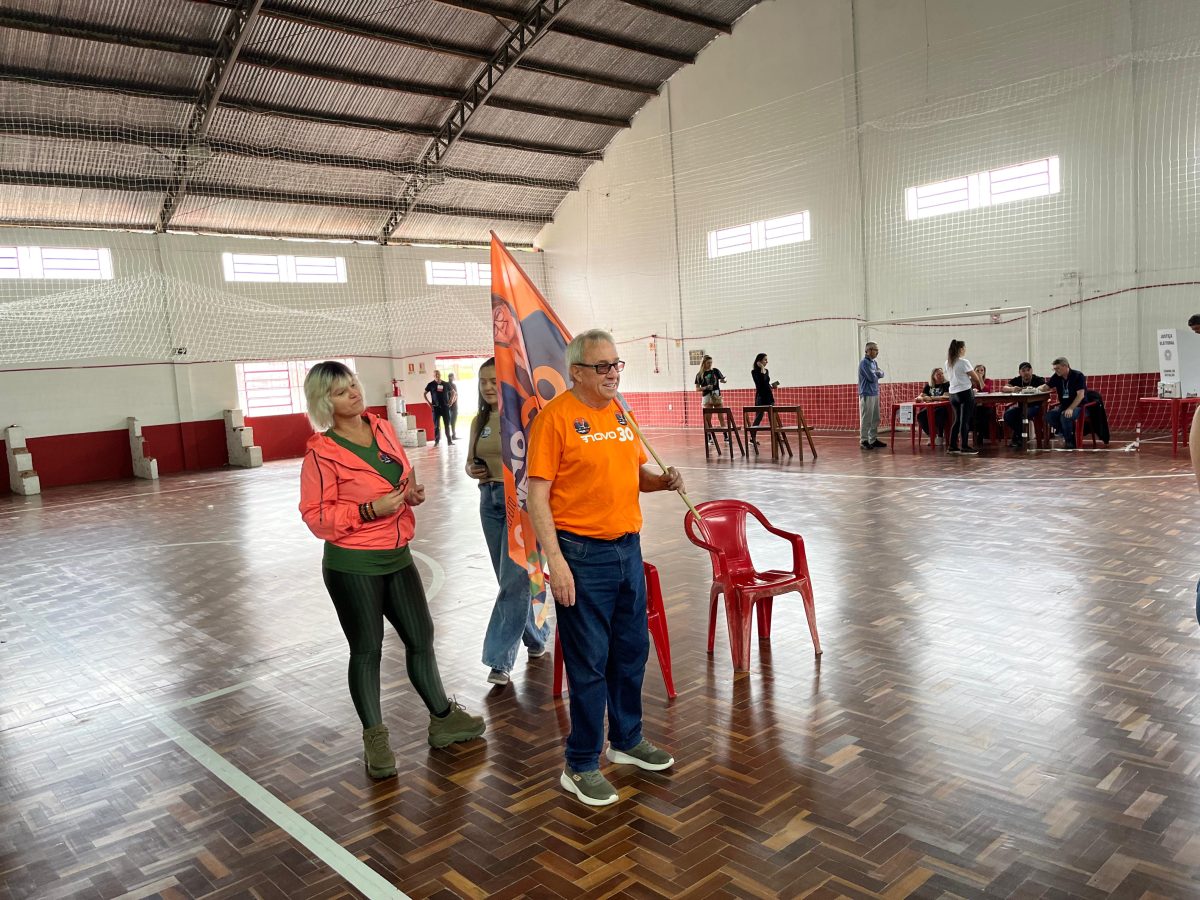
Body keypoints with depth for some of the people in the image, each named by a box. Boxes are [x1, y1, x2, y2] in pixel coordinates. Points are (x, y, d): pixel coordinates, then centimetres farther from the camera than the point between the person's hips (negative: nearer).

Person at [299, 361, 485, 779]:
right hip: (352, 566, -6)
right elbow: (316, 516, -14)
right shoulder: (322, 453, -14)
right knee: (366, 651, 7)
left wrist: (412, 492, -3)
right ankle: (375, 738, 24)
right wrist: (370, 509, -24)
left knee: (421, 636, 14)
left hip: (397, 556, 6)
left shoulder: (382, 428, 4)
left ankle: (443, 718, 32)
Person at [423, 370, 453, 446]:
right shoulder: (431, 385, 1)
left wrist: (450, 402, 5)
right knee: (436, 425, 1)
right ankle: (436, 441, 8)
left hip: (445, 407, 1)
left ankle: (449, 440, 9)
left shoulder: (446, 384, 6)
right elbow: (424, 394, 6)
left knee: (447, 425, 3)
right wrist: (429, 403, -2)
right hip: (436, 408, -1)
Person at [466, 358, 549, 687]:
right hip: (490, 501, 7)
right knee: (509, 579, 15)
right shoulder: (480, 421, 9)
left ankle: (500, 659, -1)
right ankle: (536, 637, 35)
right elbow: (471, 460, 19)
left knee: (513, 580, -7)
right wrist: (471, 469, -1)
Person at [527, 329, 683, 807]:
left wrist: (663, 480, -3)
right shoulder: (555, 417, -12)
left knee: (632, 650, 18)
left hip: (627, 547, 7)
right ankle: (581, 767, 18)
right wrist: (555, 560, -20)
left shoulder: (620, 412, 9)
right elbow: (537, 494, -14)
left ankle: (627, 740, 38)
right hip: (582, 554, -7)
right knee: (589, 661, 2)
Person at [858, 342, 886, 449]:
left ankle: (873, 440, 20)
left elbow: (881, 374, 11)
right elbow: (872, 378, -19)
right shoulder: (864, 363, -13)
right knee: (866, 419, -7)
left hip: (875, 394, 9)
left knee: (875, 419, 12)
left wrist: (876, 373, -8)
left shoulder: (874, 362, 16)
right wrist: (877, 374, 1)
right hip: (867, 395, -9)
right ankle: (863, 441, -3)